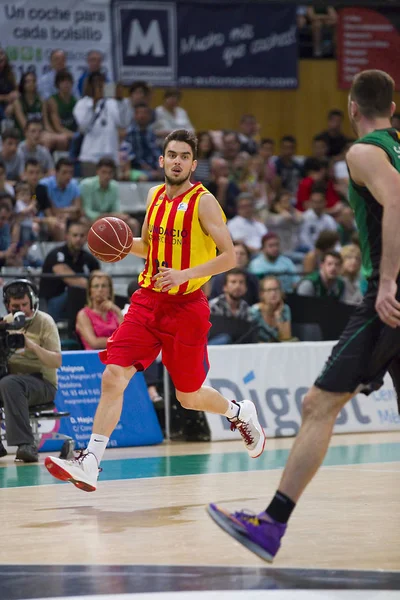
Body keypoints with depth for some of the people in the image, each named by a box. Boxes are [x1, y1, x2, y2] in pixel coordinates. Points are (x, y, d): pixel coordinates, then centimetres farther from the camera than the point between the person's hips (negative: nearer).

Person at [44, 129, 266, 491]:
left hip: (186, 306, -5)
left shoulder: (203, 202, -10)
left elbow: (229, 257, -14)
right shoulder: (155, 195, 9)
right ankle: (90, 464, -11)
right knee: (113, 377, -11)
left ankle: (241, 413, 37)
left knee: (189, 397, 6)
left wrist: (184, 275, -25)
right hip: (148, 300, 5)